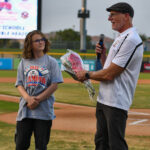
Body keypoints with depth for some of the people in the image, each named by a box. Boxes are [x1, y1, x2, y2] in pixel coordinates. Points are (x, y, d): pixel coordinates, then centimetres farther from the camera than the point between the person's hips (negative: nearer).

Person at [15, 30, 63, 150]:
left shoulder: (51, 62, 3)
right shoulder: (24, 62, 11)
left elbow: (54, 85, -3)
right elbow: (19, 85, 7)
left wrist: (37, 100, -12)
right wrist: (28, 98, -13)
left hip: (44, 110, -2)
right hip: (25, 109, 2)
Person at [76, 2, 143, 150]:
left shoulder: (131, 40, -17)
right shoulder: (120, 38, 18)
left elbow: (109, 74, -19)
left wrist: (87, 74, -4)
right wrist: (102, 55, 6)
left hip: (116, 103, -11)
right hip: (103, 99, 11)